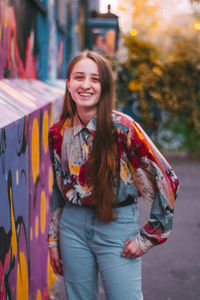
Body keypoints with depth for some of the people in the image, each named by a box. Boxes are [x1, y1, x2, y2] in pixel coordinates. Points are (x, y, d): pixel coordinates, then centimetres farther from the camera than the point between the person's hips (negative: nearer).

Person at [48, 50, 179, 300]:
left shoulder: (122, 128, -14)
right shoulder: (58, 132, 2)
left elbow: (166, 180, -12)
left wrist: (147, 238, -10)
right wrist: (53, 240, 15)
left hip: (117, 226, -4)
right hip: (73, 226, 4)